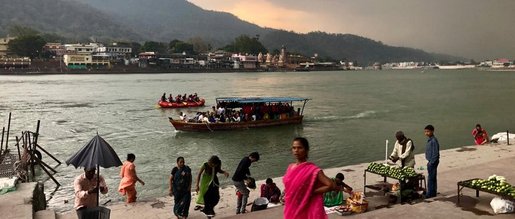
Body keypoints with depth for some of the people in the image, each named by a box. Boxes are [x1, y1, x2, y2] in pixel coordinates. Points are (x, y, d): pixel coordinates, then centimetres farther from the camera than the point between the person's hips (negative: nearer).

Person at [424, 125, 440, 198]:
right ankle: (432, 192, 24)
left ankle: (430, 193, 4)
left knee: (431, 178, -3)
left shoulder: (434, 141, -20)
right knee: (432, 178, 16)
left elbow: (435, 153, -22)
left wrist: (431, 162, -19)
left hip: (433, 162, -10)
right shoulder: (430, 140, 10)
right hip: (431, 162, 10)